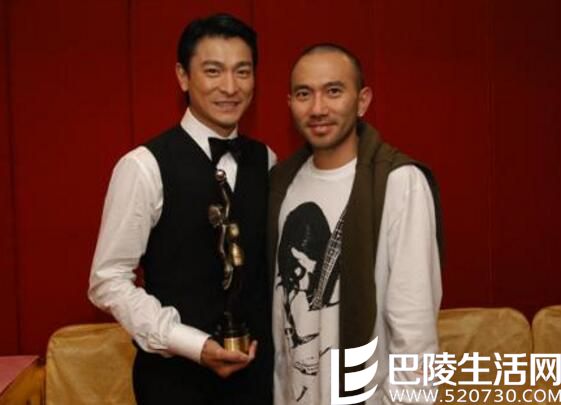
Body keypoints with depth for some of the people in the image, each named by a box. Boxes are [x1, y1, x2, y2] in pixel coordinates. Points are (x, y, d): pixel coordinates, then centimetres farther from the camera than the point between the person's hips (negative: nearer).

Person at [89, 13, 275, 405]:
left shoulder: (267, 162, 1)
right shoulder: (144, 166, -15)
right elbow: (109, 281, -12)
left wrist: (277, 339, 0)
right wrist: (192, 344, -18)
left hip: (256, 365, 4)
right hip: (176, 371, -4)